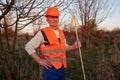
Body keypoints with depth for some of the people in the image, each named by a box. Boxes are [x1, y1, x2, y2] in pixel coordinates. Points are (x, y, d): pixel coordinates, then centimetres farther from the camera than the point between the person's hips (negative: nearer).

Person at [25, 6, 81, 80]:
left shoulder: (61, 32, 11)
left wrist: (74, 46, 3)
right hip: (50, 68, -6)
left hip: (62, 67, 7)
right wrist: (40, 61, -12)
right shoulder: (43, 33, -10)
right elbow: (28, 46, -9)